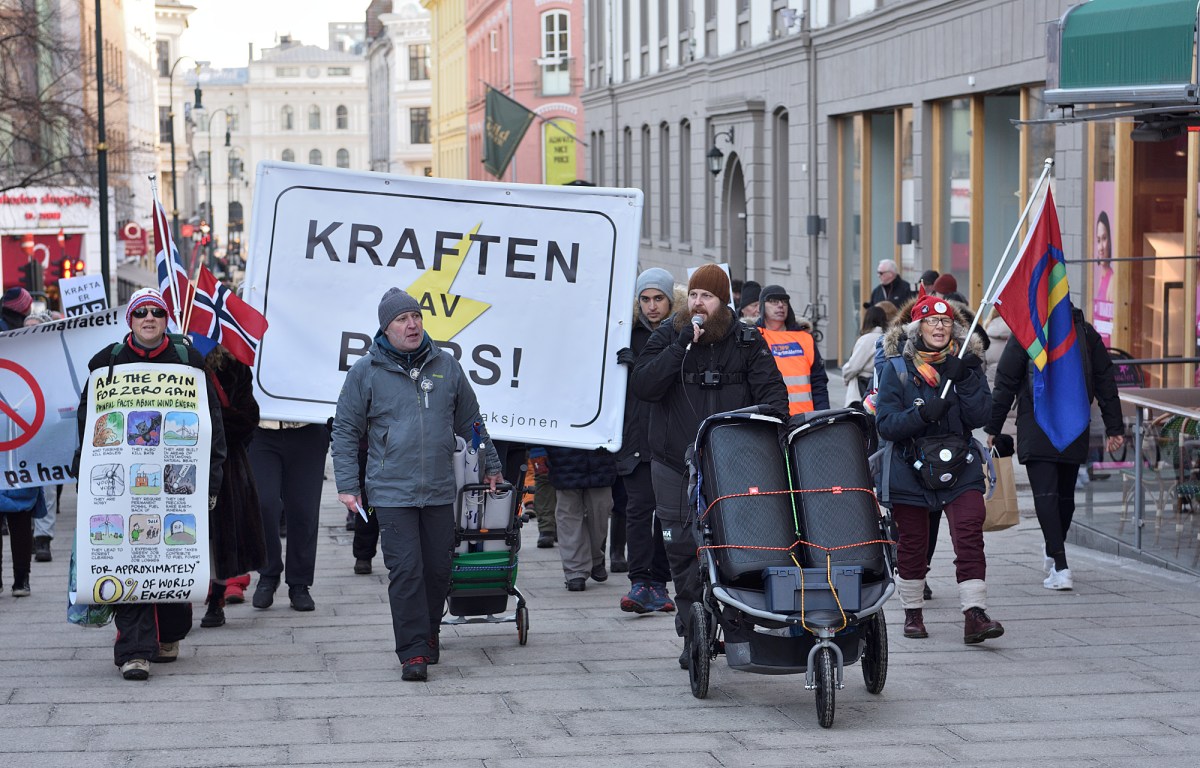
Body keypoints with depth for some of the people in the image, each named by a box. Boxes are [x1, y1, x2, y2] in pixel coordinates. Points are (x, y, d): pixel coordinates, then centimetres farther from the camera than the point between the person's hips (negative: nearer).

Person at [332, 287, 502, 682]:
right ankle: (413, 652, -7)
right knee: (406, 571, -10)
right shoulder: (365, 372, -1)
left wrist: (490, 465, 24)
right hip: (392, 493, -3)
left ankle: (429, 633, 29)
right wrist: (347, 485, -1)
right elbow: (345, 431, 4)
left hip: (440, 491, 3)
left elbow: (470, 421, 20)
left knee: (438, 569, 9)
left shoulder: (445, 366, 8)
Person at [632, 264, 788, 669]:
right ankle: (693, 634, 9)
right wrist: (681, 346, -17)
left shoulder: (746, 341, 4)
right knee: (683, 549, 1)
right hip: (675, 464, 1)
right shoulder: (667, 336, 4)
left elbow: (771, 390, 3)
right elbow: (643, 385, -10)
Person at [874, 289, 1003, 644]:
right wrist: (923, 413, -25)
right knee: (912, 543, 8)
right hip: (910, 468, -1)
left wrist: (964, 380, -18)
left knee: (970, 536, -15)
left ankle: (974, 615, -19)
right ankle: (912, 612, 25)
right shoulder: (897, 368, -2)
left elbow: (979, 417, -5)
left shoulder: (967, 364, 4)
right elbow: (886, 424, -9)